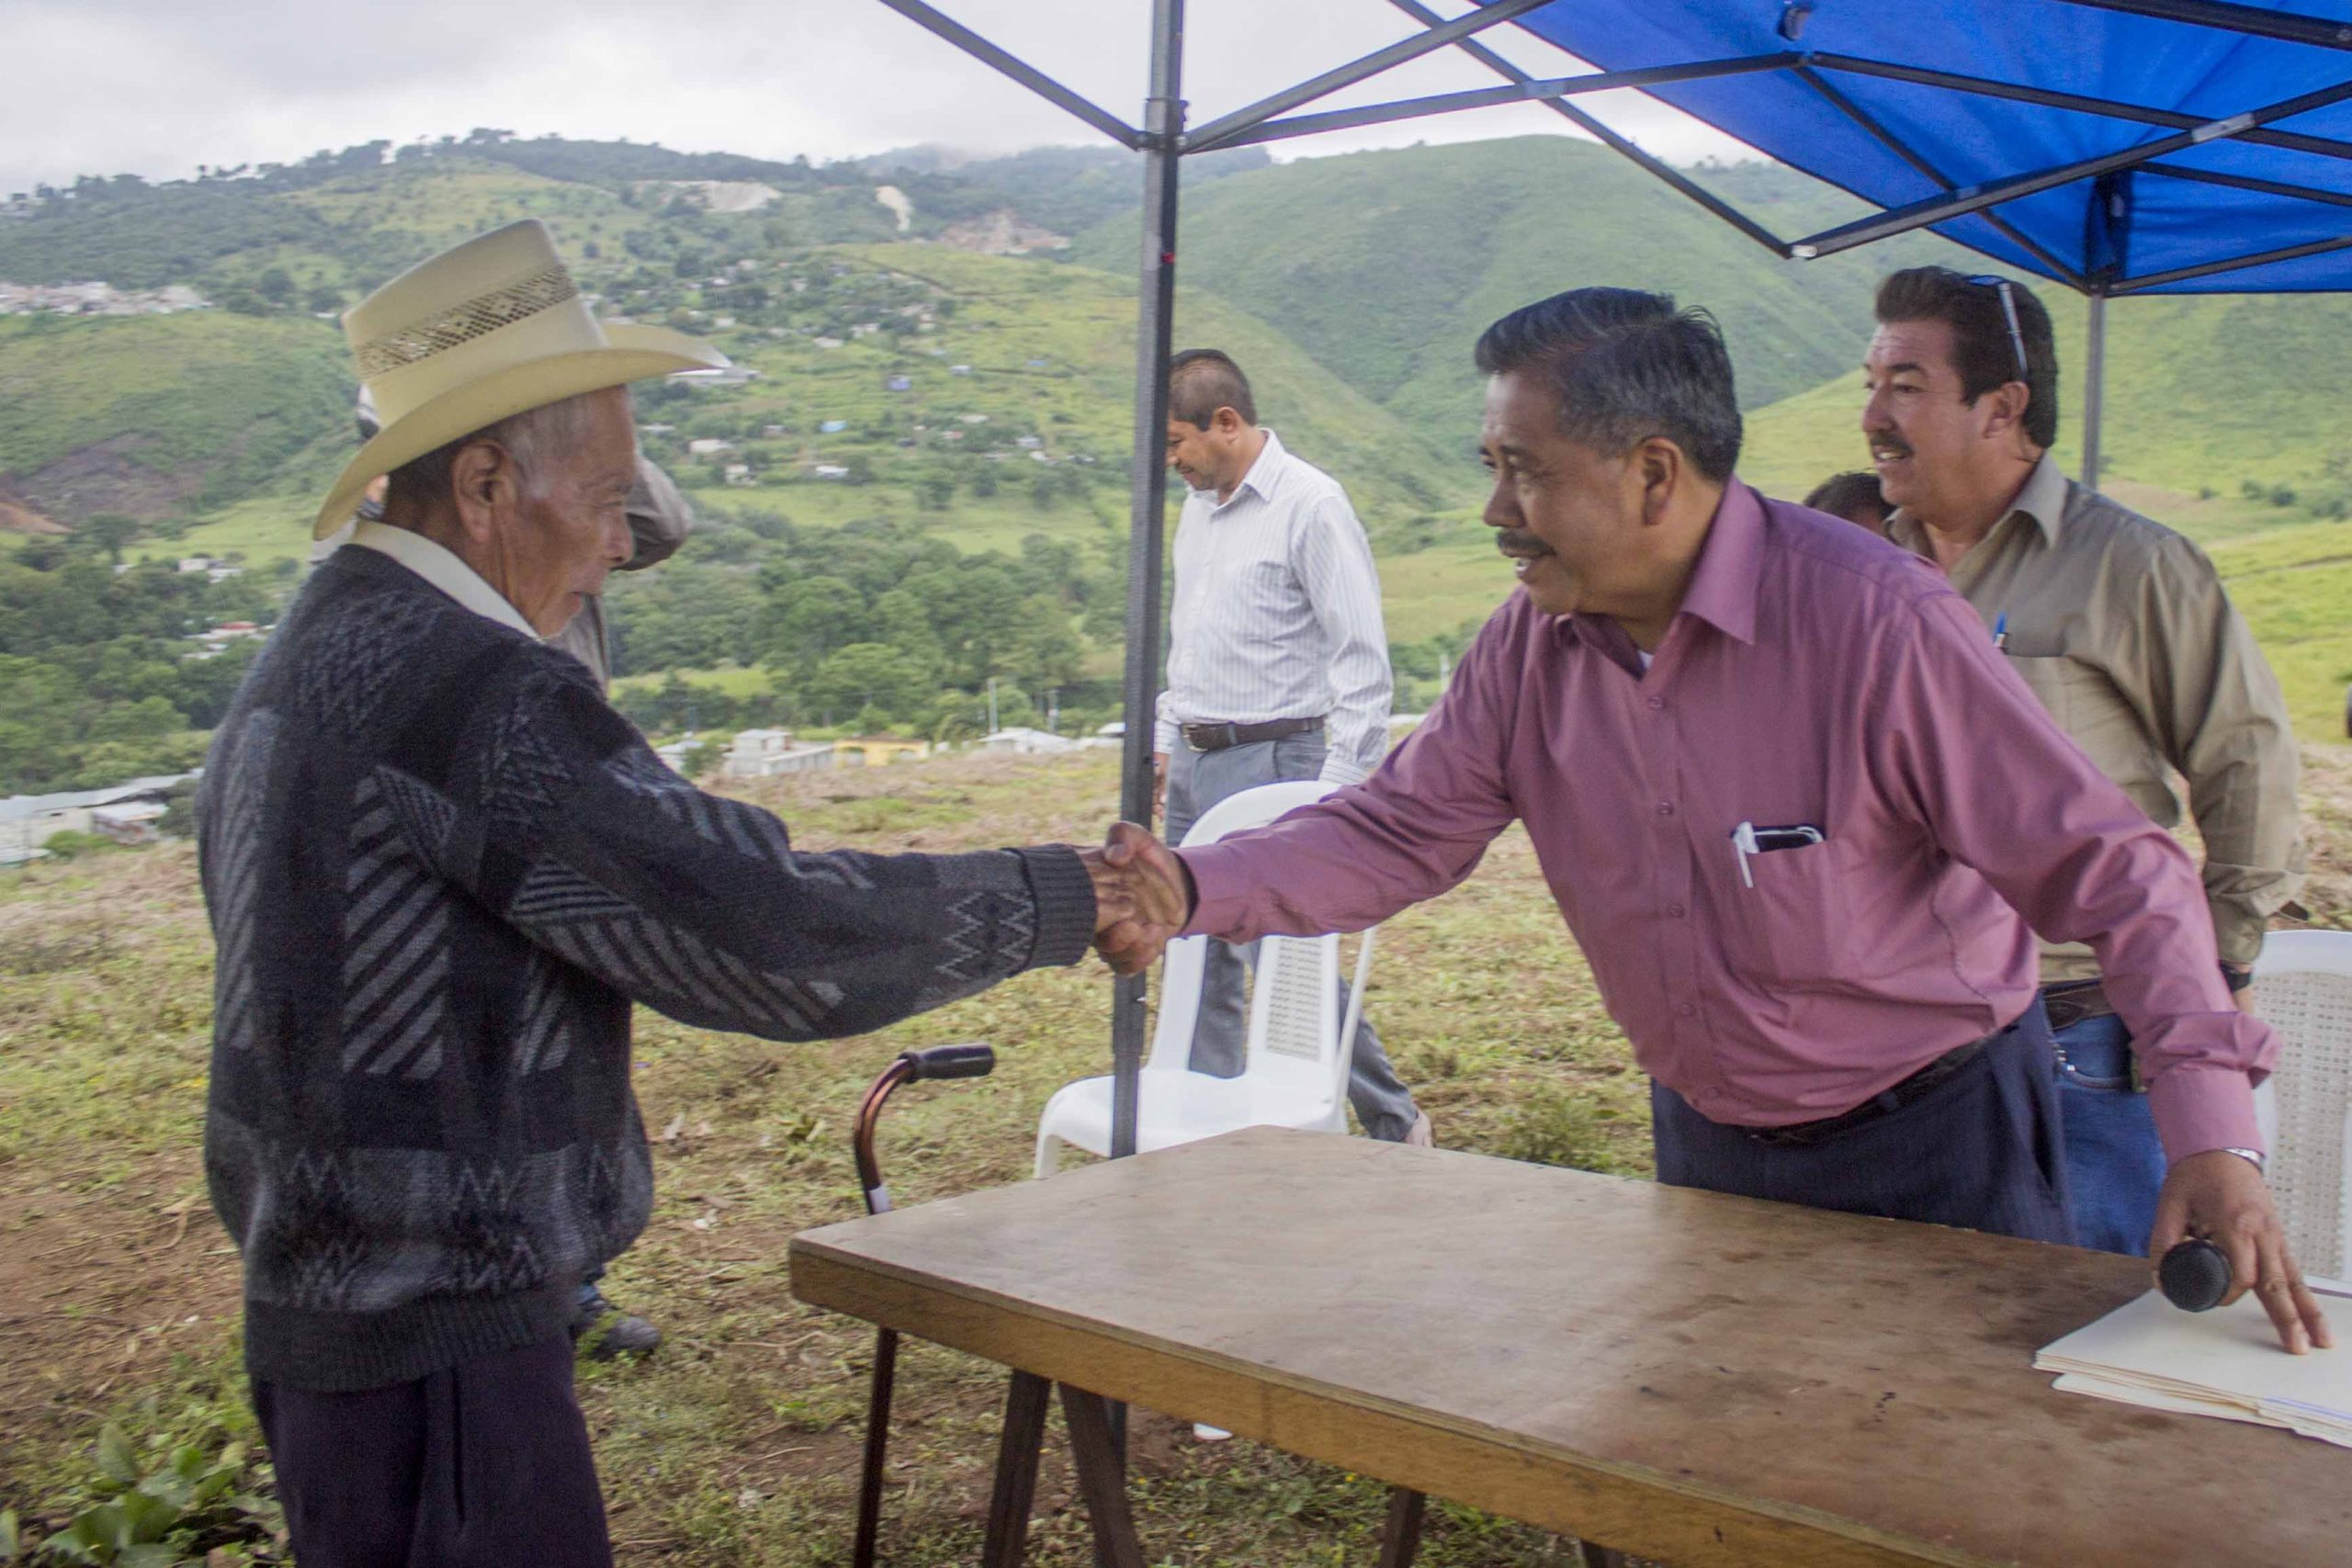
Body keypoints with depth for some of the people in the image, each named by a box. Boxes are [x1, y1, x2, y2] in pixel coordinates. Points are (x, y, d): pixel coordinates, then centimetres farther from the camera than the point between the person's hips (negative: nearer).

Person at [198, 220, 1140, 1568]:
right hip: (438, 1339, -10)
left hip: (334, 1304, 10)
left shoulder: (314, 656, 9)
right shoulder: (475, 693, -22)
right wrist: (1052, 902, -13)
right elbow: (772, 937, -24)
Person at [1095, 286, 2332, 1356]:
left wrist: (2210, 1140, -32)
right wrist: (1192, 888, -21)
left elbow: (2115, 874, -23)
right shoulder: (1533, 644, -7)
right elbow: (1398, 828, -4)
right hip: (1707, 1147, 6)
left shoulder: (1877, 620, -25)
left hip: (1934, 1146, -5)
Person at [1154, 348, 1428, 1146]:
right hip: (1195, 761, 8)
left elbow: (1362, 659, -14)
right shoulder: (1198, 506, 13)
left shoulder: (1311, 504, -12)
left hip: (1270, 760, -8)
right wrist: (1167, 737, 19)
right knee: (1196, 952, 10)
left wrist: (1337, 782, -17)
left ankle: (1391, 1123, 9)